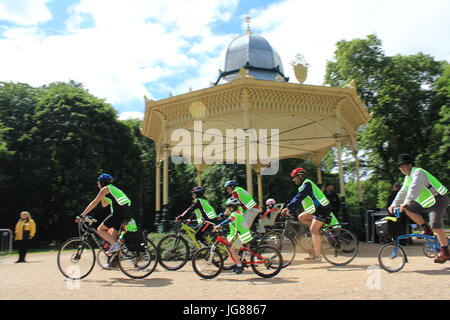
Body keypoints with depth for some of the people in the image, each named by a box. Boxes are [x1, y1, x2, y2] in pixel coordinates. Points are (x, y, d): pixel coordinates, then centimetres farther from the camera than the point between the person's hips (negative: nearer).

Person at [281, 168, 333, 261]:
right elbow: (298, 199, 18)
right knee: (301, 217, 8)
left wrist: (289, 208, -26)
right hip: (316, 210, 10)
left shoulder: (307, 184, -14)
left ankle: (317, 256, -11)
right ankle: (320, 229, 6)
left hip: (322, 209, -10)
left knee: (313, 230, -13)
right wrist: (288, 208, 9)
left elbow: (298, 198, -25)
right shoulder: (304, 185, 18)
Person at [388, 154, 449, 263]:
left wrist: (407, 201, -50)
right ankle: (427, 230, 4)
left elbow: (414, 188, -37)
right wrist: (394, 204, 1)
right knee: (408, 209, -6)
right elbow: (402, 192, 11)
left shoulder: (418, 173, -20)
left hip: (438, 200, -9)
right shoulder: (408, 178, 9)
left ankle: (445, 253, -8)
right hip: (427, 202, 9)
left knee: (435, 225, -19)